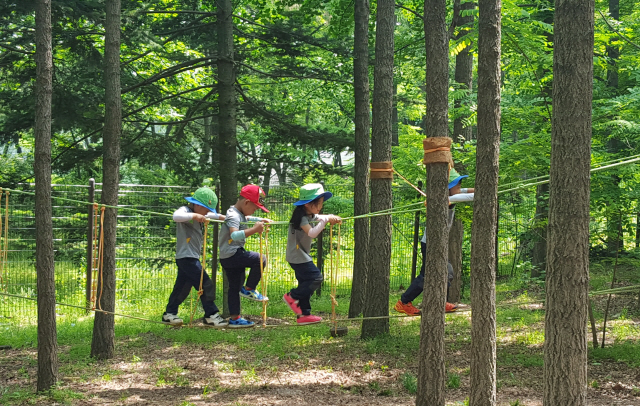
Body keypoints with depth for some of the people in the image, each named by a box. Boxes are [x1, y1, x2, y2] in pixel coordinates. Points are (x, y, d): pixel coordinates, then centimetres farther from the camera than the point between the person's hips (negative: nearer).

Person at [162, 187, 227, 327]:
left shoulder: (198, 215, 18)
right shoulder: (185, 211, -12)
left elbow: (213, 216, 36)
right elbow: (176, 216, -35)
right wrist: (194, 216, -42)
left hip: (191, 257, 10)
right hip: (186, 257, -10)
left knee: (182, 288, 14)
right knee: (206, 285, -11)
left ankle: (169, 314, 21)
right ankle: (211, 315, -6)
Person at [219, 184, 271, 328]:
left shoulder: (240, 214, 15)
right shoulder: (234, 216, -19)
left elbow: (246, 218, 43)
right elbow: (234, 235, -38)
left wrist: (260, 220, 35)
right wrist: (254, 230, -45)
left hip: (229, 257, 10)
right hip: (232, 255, -10)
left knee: (235, 287, 13)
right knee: (260, 260, -17)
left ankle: (234, 318, 17)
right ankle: (248, 289, -5)